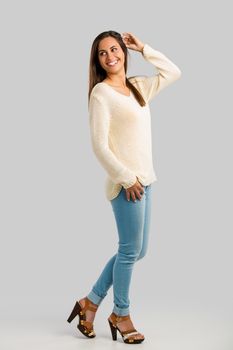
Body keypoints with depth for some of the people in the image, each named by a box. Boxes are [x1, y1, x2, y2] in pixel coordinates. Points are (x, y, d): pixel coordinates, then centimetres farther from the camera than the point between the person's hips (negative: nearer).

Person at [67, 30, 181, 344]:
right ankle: (121, 315, 21)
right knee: (130, 251, 2)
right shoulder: (101, 93, -10)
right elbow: (99, 145, -15)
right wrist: (126, 178, -15)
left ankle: (90, 303, 24)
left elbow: (174, 72, 20)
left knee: (137, 251, 13)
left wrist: (144, 48, 13)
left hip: (145, 179, 8)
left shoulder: (138, 86, 12)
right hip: (126, 182, -8)